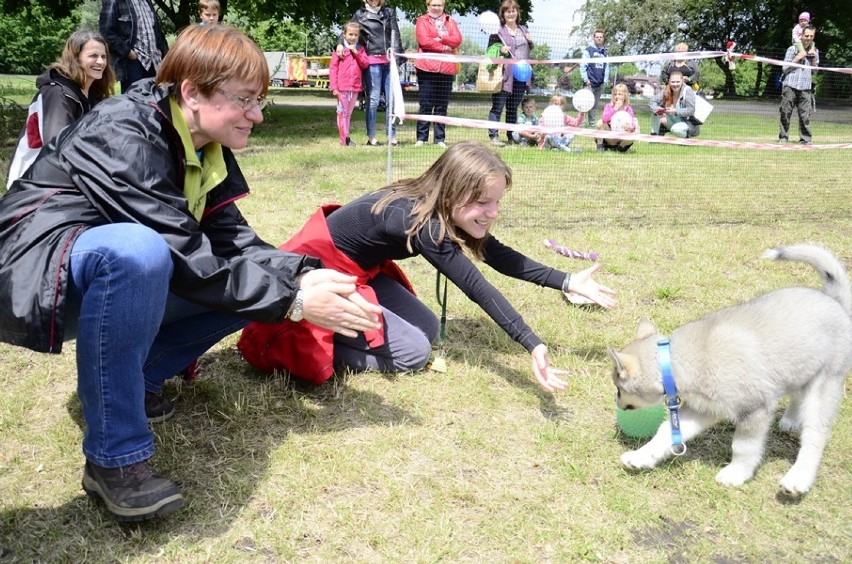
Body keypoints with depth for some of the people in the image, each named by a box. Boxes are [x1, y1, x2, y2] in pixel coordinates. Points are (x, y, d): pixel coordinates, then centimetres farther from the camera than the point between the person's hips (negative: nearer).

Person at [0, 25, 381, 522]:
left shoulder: (207, 149, 1)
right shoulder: (123, 135, -24)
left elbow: (230, 239, -2)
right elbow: (187, 260, -29)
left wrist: (304, 275, -19)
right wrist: (292, 300, -27)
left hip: (116, 274, 8)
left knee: (253, 279, -3)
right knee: (136, 250, -40)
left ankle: (124, 375, 4)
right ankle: (115, 456, -27)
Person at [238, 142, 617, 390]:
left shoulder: (441, 214, -6)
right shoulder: (420, 222, -32)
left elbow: (501, 258, -2)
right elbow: (477, 287, -37)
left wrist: (568, 281, -8)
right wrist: (533, 346, -40)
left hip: (359, 270, 9)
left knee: (428, 330, 8)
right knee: (413, 352, -10)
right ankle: (294, 342, -6)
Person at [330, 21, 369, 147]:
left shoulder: (360, 49, 12)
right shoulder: (339, 49, 0)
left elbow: (365, 64, 1)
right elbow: (333, 68, -3)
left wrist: (356, 53, -10)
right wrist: (334, 87, -10)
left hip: (355, 87, 4)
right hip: (342, 87, -4)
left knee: (349, 113, 12)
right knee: (342, 112, -3)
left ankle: (346, 138, 17)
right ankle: (344, 139, -2)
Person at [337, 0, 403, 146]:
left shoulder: (389, 12, 14)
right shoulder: (360, 14, 8)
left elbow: (395, 34, 7)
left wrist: (395, 54, -6)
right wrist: (340, 43, -7)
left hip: (388, 61, 3)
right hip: (371, 61, -3)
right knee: (373, 99, -4)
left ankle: (392, 136, 11)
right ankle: (371, 137, 3)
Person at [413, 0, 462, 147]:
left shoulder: (450, 21, 17)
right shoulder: (422, 21, 7)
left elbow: (457, 39, 1)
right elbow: (424, 41, -9)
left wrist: (440, 39, -11)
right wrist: (444, 47, -8)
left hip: (446, 68, 3)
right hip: (427, 68, -3)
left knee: (442, 106, 5)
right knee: (425, 105, -2)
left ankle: (440, 139, 8)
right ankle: (421, 138, 2)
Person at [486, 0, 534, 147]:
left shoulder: (523, 29, 15)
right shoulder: (497, 30, -3)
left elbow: (527, 50, 25)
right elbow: (490, 51, -4)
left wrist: (530, 42, 5)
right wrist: (500, 50, -22)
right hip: (504, 74, -6)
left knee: (513, 108, 12)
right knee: (498, 106, -4)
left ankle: (511, 136, 19)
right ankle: (493, 136, -1)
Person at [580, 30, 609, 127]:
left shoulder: (604, 52, 15)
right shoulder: (588, 50, 0)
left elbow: (607, 67, 15)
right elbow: (583, 66, -5)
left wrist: (605, 80, 5)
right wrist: (586, 80, -11)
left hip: (600, 84, 5)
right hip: (590, 83, -5)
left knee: (595, 104, 9)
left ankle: (592, 123, 14)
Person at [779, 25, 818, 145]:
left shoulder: (814, 52, 17)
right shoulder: (792, 49, 5)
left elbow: (815, 71, 16)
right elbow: (785, 68, 1)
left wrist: (814, 59, 1)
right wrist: (797, 58, -8)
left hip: (805, 88, 2)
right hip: (790, 86, -2)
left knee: (805, 114, -5)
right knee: (786, 112, -4)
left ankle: (806, 138, 1)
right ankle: (783, 137, 5)